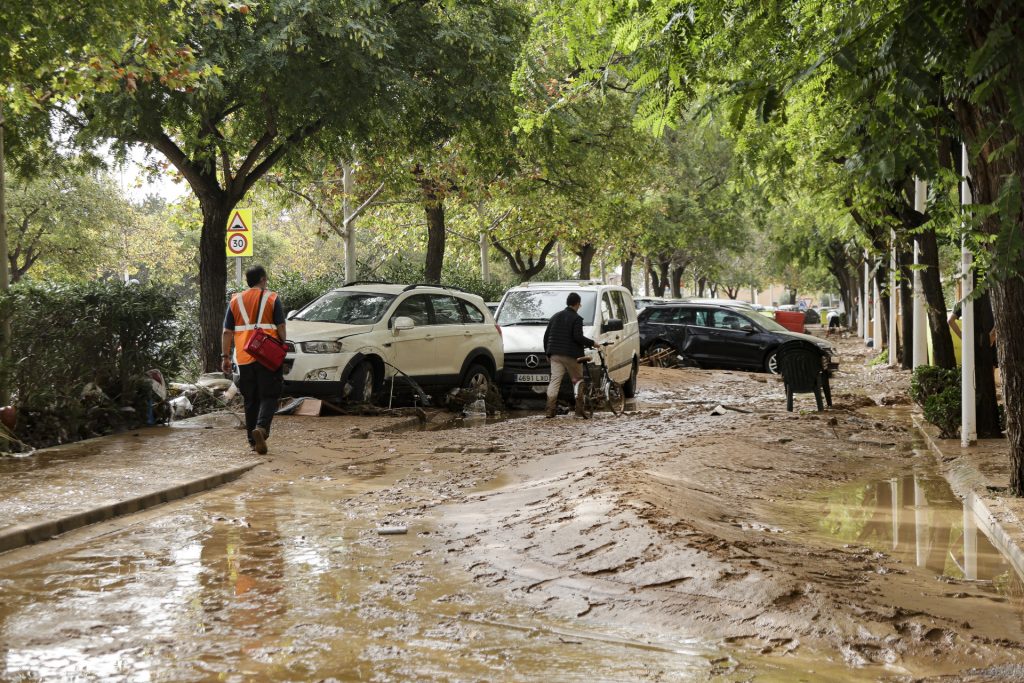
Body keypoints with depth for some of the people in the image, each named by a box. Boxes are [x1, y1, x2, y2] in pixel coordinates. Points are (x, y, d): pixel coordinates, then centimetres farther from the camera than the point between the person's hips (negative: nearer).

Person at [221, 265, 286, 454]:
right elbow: (280, 329, -4)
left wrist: (225, 357, 8)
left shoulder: (235, 301, 10)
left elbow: (227, 332, 6)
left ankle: (253, 441, 13)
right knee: (269, 396, 1)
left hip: (244, 358, 3)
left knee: (251, 400, 11)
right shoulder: (272, 299, 0)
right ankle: (261, 427, -24)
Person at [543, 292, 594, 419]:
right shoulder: (576, 318, -7)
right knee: (577, 381, 6)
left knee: (554, 381, 2)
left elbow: (546, 336, 15)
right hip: (571, 355, -5)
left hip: (555, 355, 5)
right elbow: (578, 337, -19)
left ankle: (550, 410, -6)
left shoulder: (555, 316, 14)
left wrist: (547, 352, 22)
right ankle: (579, 410, 3)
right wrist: (591, 343, -6)